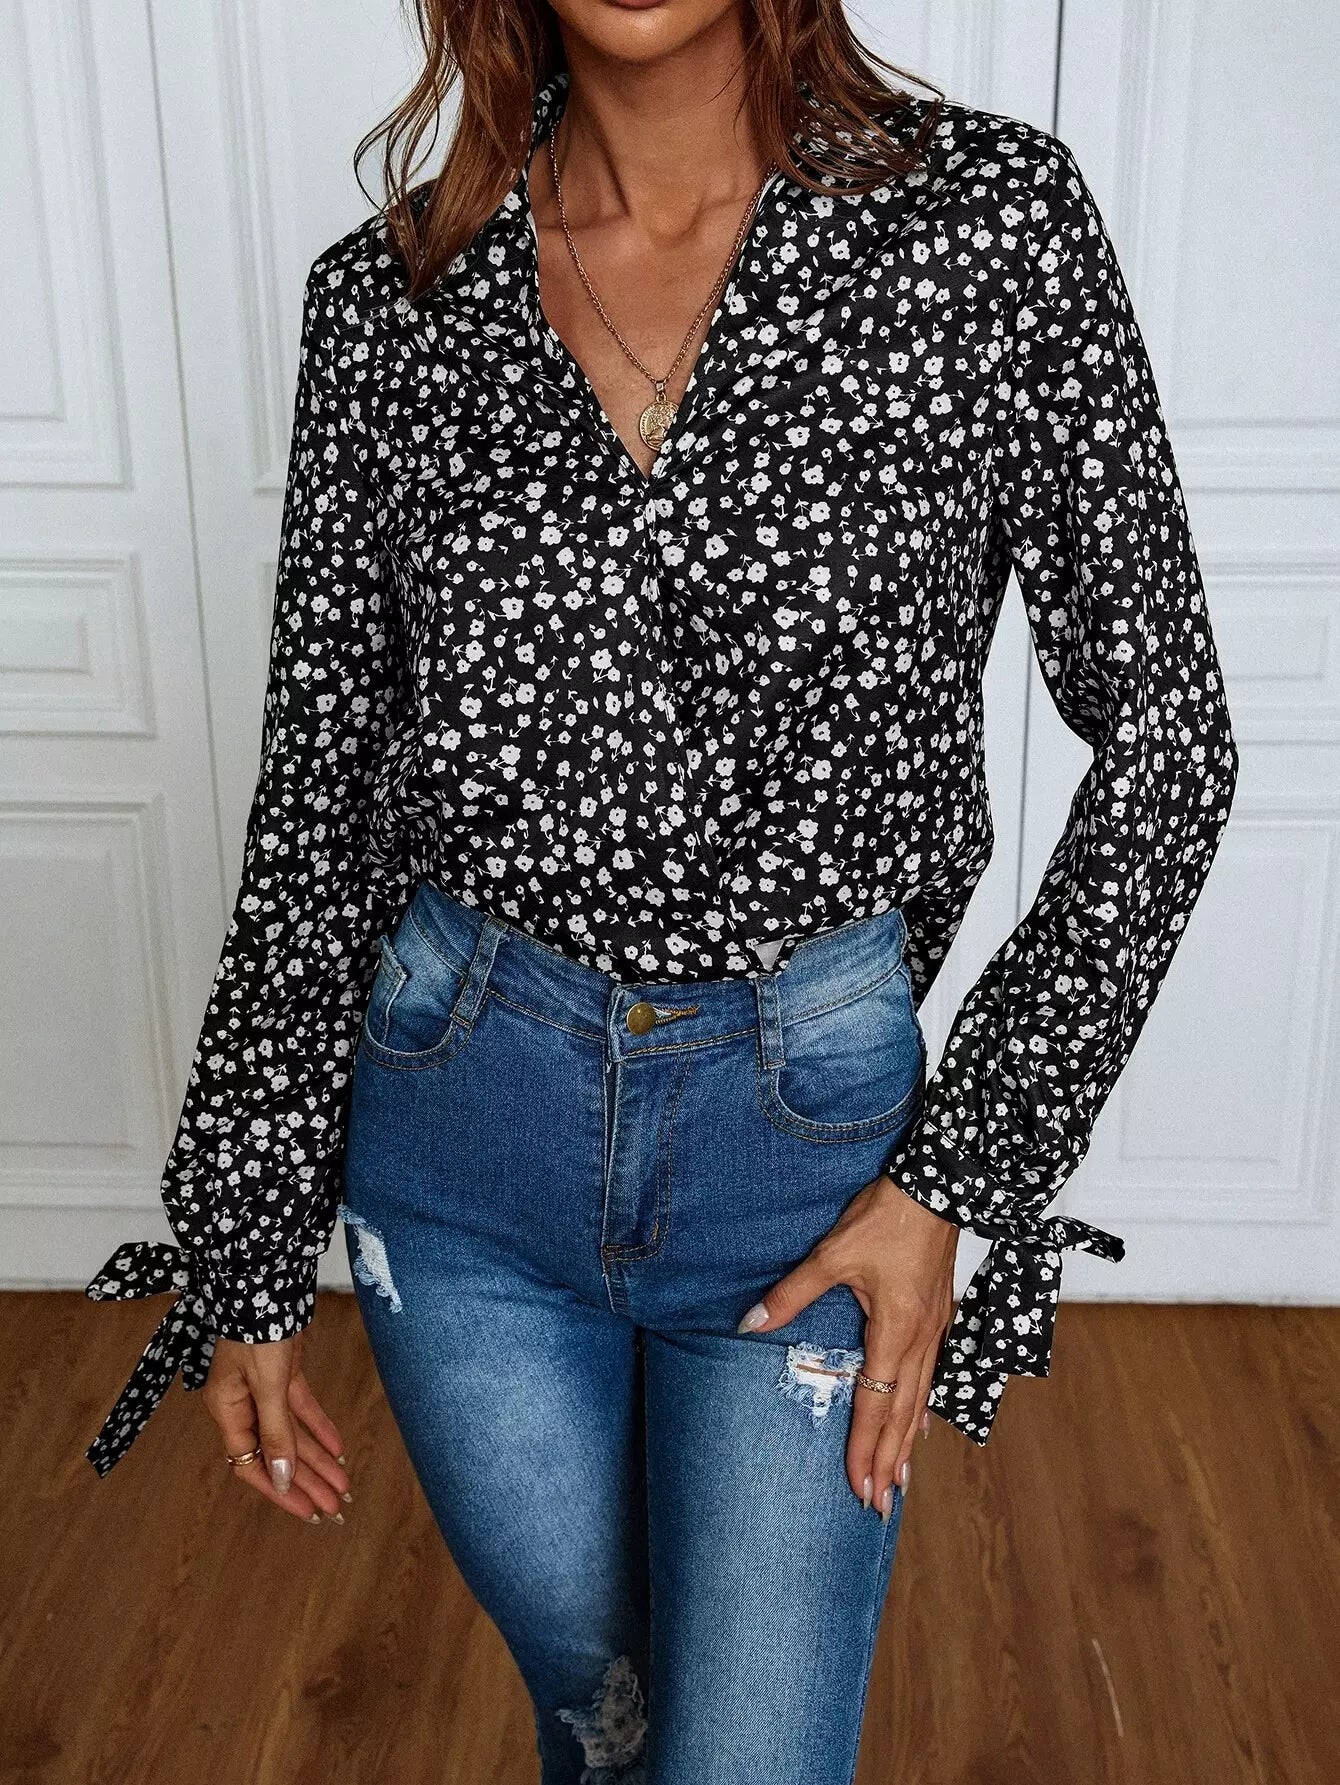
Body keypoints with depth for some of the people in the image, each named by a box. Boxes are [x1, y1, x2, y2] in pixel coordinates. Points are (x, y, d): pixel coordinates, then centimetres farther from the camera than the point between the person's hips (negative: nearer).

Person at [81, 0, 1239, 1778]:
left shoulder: (990, 219, -9)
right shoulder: (388, 298, -3)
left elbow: (1165, 730, -4)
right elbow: (317, 788, 2)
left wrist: (964, 1171, -8)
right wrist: (245, 1263, 5)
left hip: (816, 1122, -1)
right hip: (461, 1114, 2)